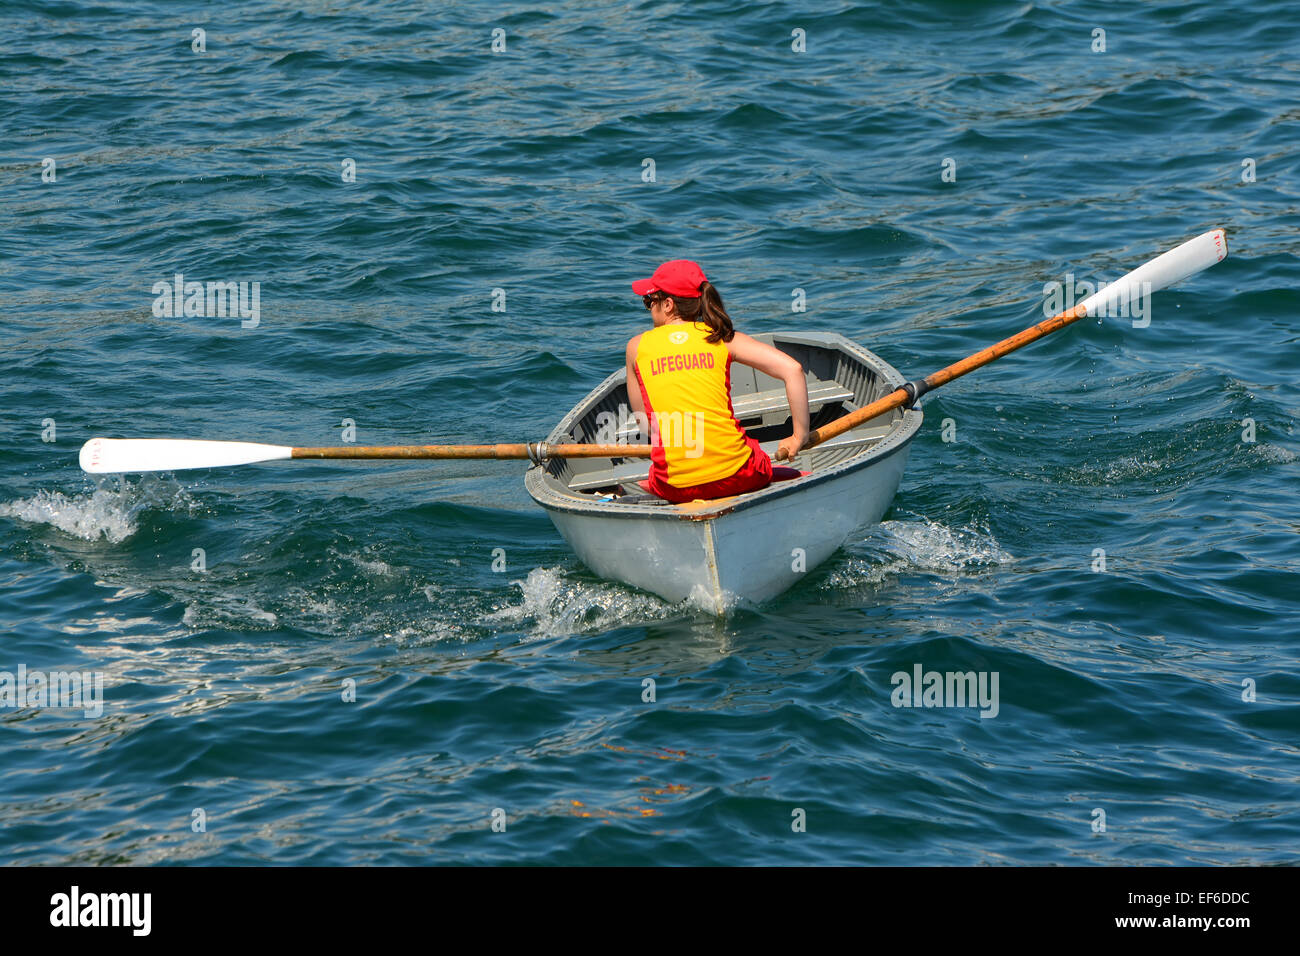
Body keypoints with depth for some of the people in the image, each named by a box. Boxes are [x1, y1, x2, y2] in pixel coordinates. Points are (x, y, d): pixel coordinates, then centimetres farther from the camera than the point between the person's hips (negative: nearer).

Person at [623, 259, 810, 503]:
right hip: (737, 477, 0)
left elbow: (644, 423, 12)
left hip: (676, 489, 0)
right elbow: (792, 369, -3)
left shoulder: (637, 346, 7)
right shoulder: (723, 339, 5)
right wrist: (799, 437, 4)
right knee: (800, 476, 29)